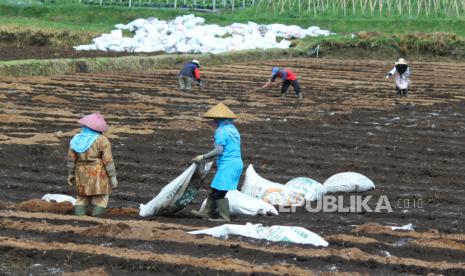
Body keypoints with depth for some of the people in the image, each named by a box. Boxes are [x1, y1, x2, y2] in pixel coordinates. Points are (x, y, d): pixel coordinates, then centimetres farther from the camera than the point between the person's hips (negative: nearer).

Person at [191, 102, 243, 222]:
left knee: (219, 191, -5)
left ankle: (225, 217, -3)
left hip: (227, 165, -10)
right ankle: (207, 212, 24)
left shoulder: (221, 131, -12)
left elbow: (219, 150, -19)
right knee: (215, 190, 16)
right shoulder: (233, 129, 18)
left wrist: (203, 157, -11)